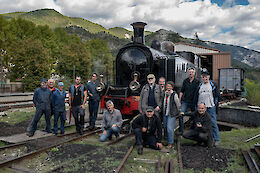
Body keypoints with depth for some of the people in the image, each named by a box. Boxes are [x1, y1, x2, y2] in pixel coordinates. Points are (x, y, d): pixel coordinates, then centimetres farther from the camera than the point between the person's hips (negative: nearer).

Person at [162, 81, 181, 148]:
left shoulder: (174, 95, -13)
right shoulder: (164, 93, 5)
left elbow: (178, 104, -3)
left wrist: (177, 112, 7)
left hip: (171, 114, -6)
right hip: (165, 113, 6)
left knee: (170, 128, -10)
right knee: (165, 127, 13)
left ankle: (171, 143, 3)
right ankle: (168, 140, 30)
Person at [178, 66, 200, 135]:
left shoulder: (197, 82, 1)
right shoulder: (185, 81, 8)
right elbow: (181, 91, 12)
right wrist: (179, 100, 7)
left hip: (193, 102, -1)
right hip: (185, 101, 1)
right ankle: (181, 130, -3)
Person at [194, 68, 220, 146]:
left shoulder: (213, 85, 4)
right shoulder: (199, 86, 13)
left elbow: (217, 95, 5)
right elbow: (196, 97, 16)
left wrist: (216, 104, -2)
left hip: (211, 107, -4)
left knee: (213, 123, -5)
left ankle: (217, 139, 4)